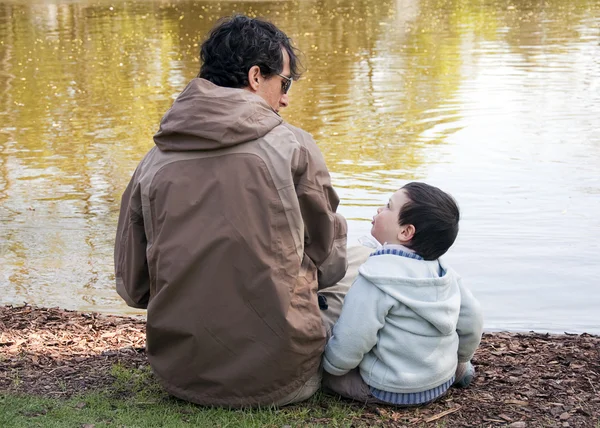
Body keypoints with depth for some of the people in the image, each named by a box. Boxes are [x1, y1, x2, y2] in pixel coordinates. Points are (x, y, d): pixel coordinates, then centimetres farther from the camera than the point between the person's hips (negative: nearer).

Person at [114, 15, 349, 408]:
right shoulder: (293, 146, -9)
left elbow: (133, 287, 4)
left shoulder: (154, 161, 0)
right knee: (343, 299, 24)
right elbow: (331, 264, 1)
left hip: (180, 376, 5)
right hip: (278, 381, -5)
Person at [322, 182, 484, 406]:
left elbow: (347, 347, -24)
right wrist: (459, 362, 26)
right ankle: (456, 370, 27)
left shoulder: (375, 279, -23)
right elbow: (472, 322, 8)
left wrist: (330, 366, -2)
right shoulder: (442, 270, -1)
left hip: (389, 391, -6)